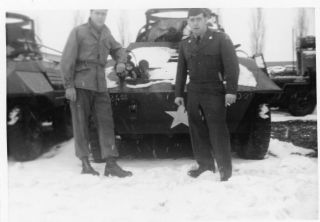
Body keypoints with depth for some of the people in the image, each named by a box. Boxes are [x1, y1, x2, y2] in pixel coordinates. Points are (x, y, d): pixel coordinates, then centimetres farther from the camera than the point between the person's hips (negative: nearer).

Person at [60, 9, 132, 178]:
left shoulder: (105, 33, 13)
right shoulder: (78, 32, -2)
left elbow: (117, 49, 27)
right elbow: (67, 60, -6)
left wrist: (121, 61, 3)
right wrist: (68, 85, -12)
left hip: (100, 86, 5)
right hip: (80, 85, -5)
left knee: (106, 122, -1)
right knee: (81, 124, 1)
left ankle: (111, 164, 1)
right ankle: (85, 164, 9)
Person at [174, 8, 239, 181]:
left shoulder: (221, 39, 0)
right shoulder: (185, 44, 14)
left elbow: (232, 66, -6)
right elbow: (181, 71, 19)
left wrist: (231, 90, -13)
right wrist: (178, 93, 15)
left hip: (214, 92, -5)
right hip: (193, 92, 5)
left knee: (217, 131, -6)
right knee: (197, 131, 7)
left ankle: (225, 169, 2)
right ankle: (204, 164, 19)